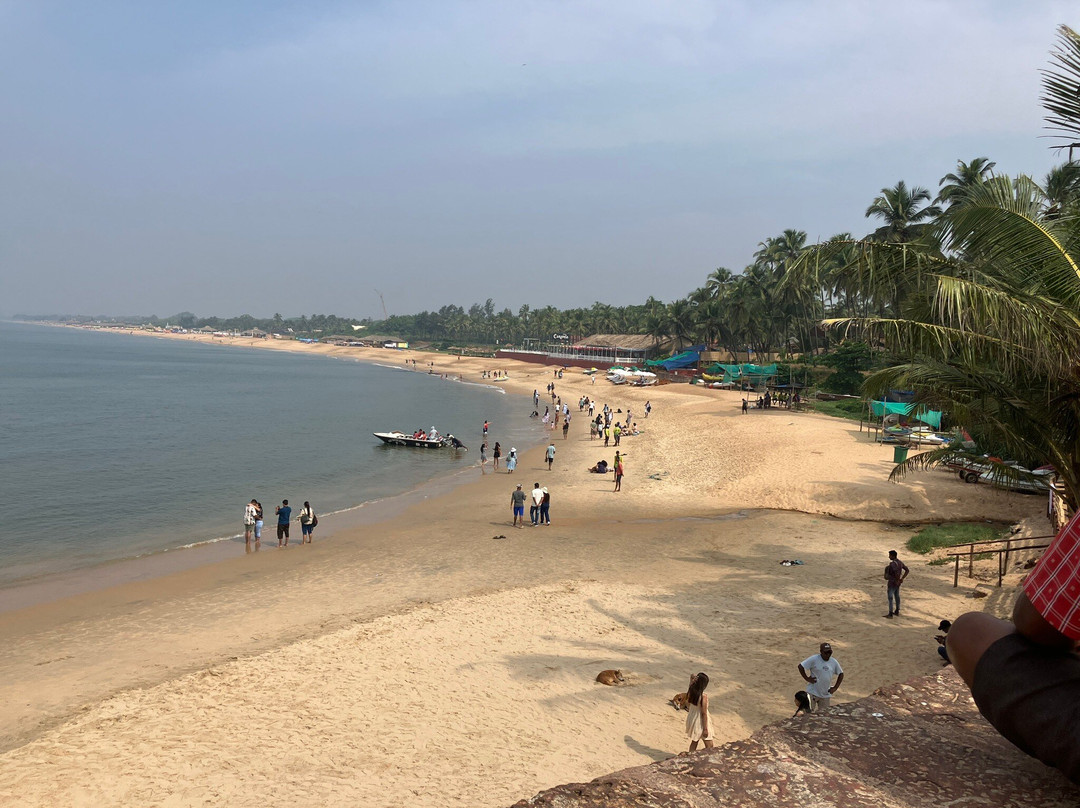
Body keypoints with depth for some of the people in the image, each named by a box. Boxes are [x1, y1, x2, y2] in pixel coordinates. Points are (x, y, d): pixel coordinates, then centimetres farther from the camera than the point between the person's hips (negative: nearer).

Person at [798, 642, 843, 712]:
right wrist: (807, 678, -14)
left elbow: (841, 674, 16)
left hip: (826, 694, 5)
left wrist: (835, 687, 8)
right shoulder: (814, 659, -12)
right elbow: (800, 666, -12)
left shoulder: (834, 662, 3)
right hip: (813, 692, -5)